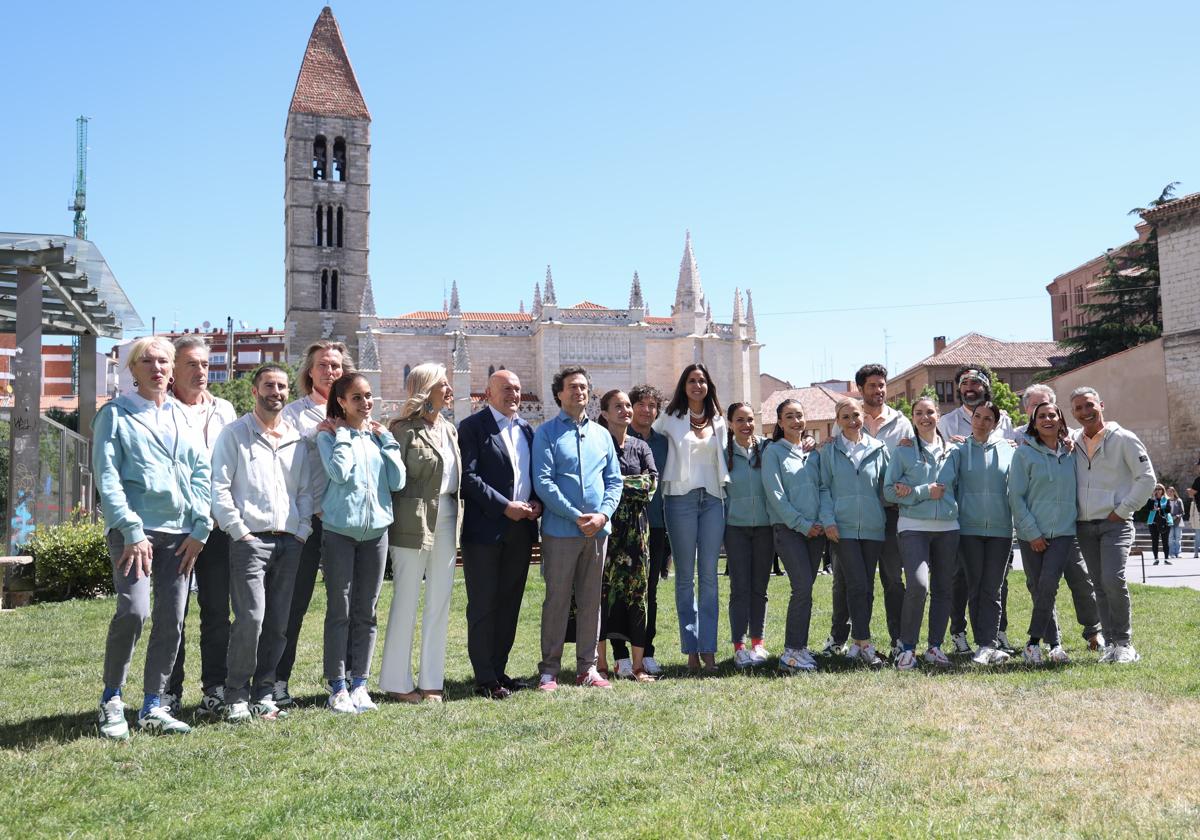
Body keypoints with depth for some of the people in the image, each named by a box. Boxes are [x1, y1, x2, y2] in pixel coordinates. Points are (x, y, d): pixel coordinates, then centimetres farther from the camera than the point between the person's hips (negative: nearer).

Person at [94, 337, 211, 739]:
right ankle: (111, 701, 2)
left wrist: (199, 528, 1)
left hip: (180, 531, 5)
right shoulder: (115, 415, 3)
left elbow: (202, 470, 11)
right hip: (133, 529, -5)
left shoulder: (183, 415, 15)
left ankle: (153, 707, 15)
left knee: (172, 619, 4)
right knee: (133, 611, -18)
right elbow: (107, 478, -5)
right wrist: (132, 532, -14)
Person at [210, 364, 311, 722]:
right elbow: (219, 487, -3)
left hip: (290, 542, 5)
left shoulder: (298, 439, 16)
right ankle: (236, 696, -1)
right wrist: (238, 530, -9)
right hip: (251, 540, -5)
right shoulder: (235, 434, 3)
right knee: (250, 618, -13)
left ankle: (263, 693, 16)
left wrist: (303, 530, 6)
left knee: (279, 623, 5)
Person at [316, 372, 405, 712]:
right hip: (340, 529, -4)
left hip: (376, 528, 4)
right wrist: (343, 435, -8)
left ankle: (359, 683, 15)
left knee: (366, 611, 8)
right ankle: (337, 687, 6)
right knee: (339, 609, -1)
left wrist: (386, 440, 1)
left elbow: (397, 481, 2)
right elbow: (339, 473, -19)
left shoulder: (378, 436, 11)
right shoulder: (330, 435, -1)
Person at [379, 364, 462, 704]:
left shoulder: (449, 429, 14)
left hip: (447, 521, 7)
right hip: (414, 522, -7)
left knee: (440, 603, 9)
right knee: (406, 603, 1)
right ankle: (397, 682, 11)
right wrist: (397, 520, -12)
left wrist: (458, 517, 10)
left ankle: (431, 681, 17)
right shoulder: (404, 429, -8)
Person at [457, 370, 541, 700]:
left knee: (510, 603, 11)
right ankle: (485, 678, 6)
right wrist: (505, 506, -17)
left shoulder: (526, 429, 15)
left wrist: (536, 502, 0)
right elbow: (468, 476, -13)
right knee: (483, 606, 0)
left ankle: (499, 670, 21)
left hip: (521, 529, 7)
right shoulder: (473, 427, -5)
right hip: (485, 528, -7)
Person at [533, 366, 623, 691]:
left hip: (598, 529, 5)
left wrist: (603, 514, -6)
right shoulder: (547, 432, -1)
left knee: (591, 600, 9)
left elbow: (614, 480, 12)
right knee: (557, 600, -1)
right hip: (560, 530, -5)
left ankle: (587, 668, 16)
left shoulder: (601, 434, 15)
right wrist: (577, 517, -15)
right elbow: (543, 482, -10)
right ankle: (549, 670, 6)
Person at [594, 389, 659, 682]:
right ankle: (601, 660, 5)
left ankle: (637, 663, 6)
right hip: (606, 524, -4)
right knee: (603, 589, -2)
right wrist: (634, 484, -8)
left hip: (636, 526, 4)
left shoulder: (641, 446, 13)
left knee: (637, 589, 2)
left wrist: (618, 483, -6)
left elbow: (652, 482, 0)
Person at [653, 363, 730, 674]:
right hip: (681, 498, -3)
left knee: (709, 575, 0)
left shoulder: (718, 421, 14)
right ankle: (691, 650, 5)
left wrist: (724, 484, 14)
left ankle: (708, 648, 2)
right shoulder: (670, 418, 5)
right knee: (685, 576, 1)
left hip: (712, 499, 3)